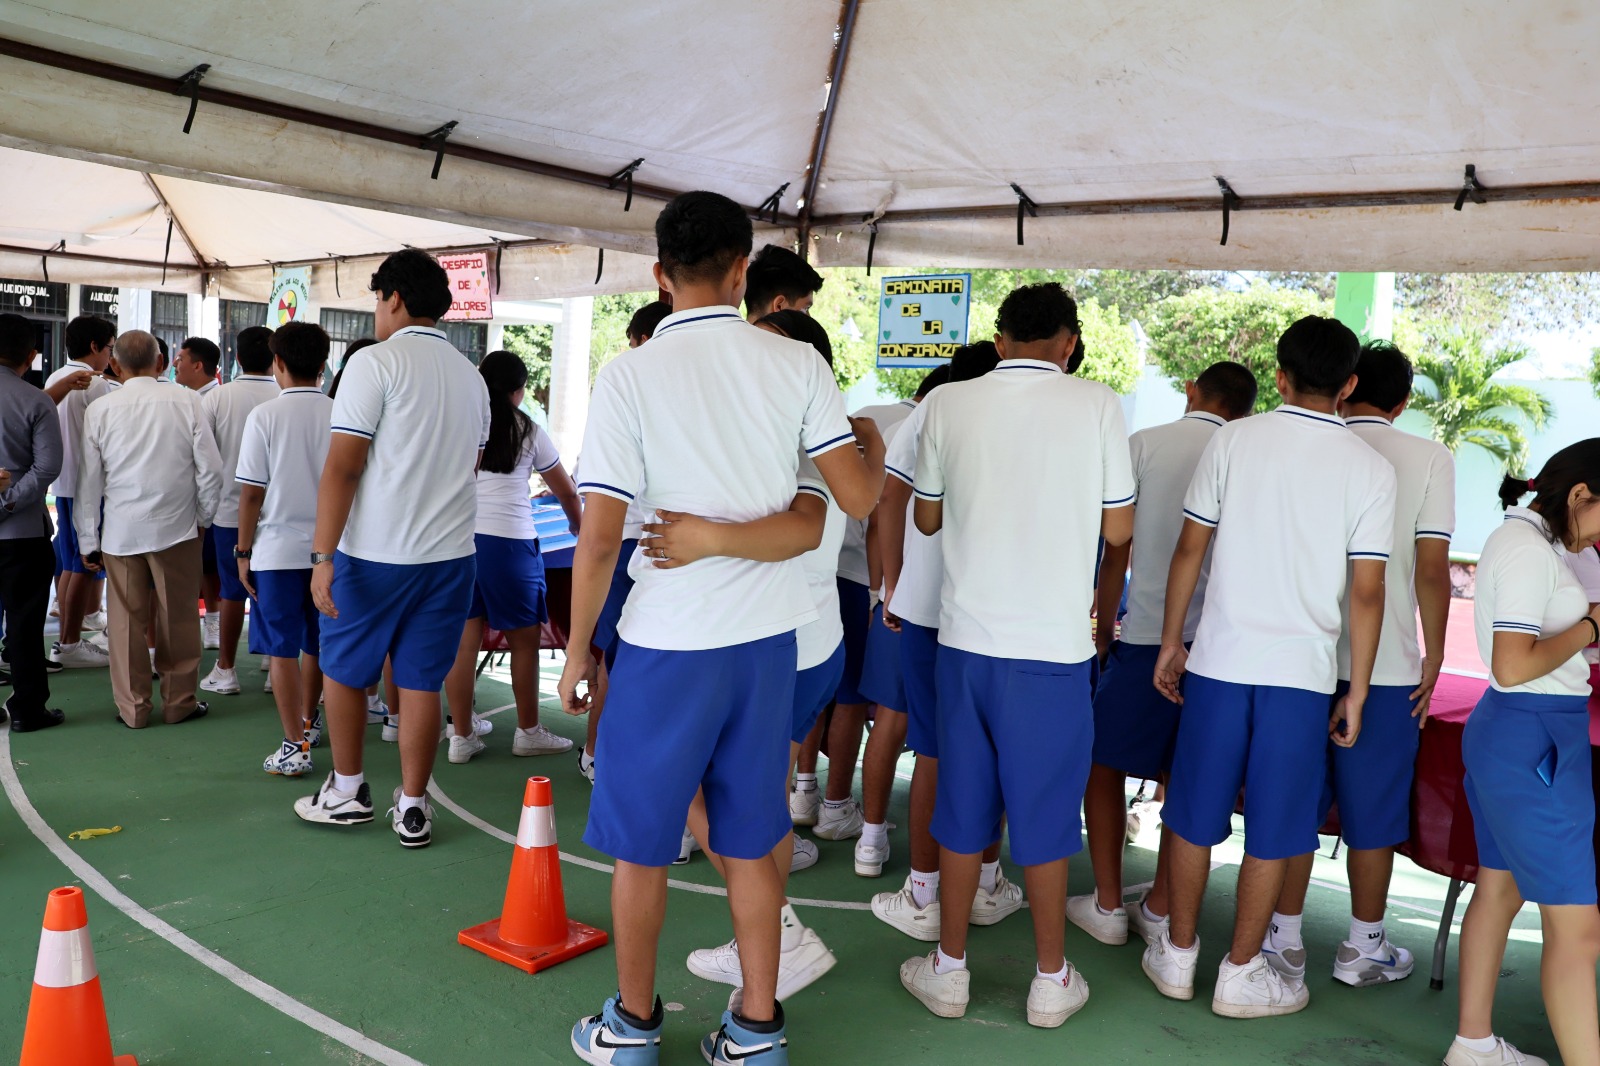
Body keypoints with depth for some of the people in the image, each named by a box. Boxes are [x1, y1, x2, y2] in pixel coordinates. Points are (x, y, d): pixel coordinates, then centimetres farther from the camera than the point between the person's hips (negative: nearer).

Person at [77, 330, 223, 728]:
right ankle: (178, 702, 19)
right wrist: (204, 516, 10)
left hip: (121, 531, 1)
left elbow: (89, 482, 3)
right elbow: (211, 468, -5)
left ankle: (132, 707, 17)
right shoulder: (186, 401, -6)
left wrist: (89, 541, 11)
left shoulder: (100, 409, -1)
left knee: (127, 620, 10)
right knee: (178, 619, 9)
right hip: (177, 529, -1)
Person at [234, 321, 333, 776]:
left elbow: (251, 493, -8)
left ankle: (294, 747, 5)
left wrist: (243, 552, 2)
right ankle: (307, 723, 37)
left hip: (278, 549, -3)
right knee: (318, 644, 18)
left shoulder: (265, 416, -8)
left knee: (282, 648, 4)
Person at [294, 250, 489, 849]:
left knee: (343, 669, 14)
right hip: (451, 552, 5)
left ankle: (347, 791, 25)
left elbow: (342, 467, -14)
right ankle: (412, 808, 14)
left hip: (375, 552, -5)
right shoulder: (471, 377, 12)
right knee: (421, 681, 9)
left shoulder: (376, 363, -8)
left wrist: (323, 556, -14)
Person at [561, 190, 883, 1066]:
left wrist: (576, 650, 0)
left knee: (640, 844, 14)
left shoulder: (630, 375, -10)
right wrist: (872, 442, 19)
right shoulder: (797, 364, -3)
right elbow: (857, 498, -3)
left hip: (669, 642, -3)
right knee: (750, 841, 15)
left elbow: (599, 537, -12)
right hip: (768, 636, 4)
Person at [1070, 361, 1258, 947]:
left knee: (1105, 765, 11)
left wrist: (1103, 629, 11)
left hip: (1144, 634, -2)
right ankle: (1160, 908, 20)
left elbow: (1117, 548, -1)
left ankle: (1107, 906, 14)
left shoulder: (1145, 443, -1)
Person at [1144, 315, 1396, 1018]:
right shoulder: (1371, 469, -2)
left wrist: (1170, 641, 10)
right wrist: (1356, 695, 4)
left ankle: (1177, 955, 25)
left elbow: (1190, 549, 0)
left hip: (1219, 661, 1)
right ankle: (1241, 973, 21)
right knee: (1273, 833, 10)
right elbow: (1366, 594, -4)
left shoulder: (1233, 440, -1)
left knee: (1194, 816, 13)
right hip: (1302, 672, -1)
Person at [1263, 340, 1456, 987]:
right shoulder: (1430, 460, -3)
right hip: (1387, 667, -1)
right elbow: (1432, 572, -8)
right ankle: (1363, 950, 22)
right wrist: (1433, 655, 4)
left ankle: (1285, 940, 19)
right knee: (1373, 812, 10)